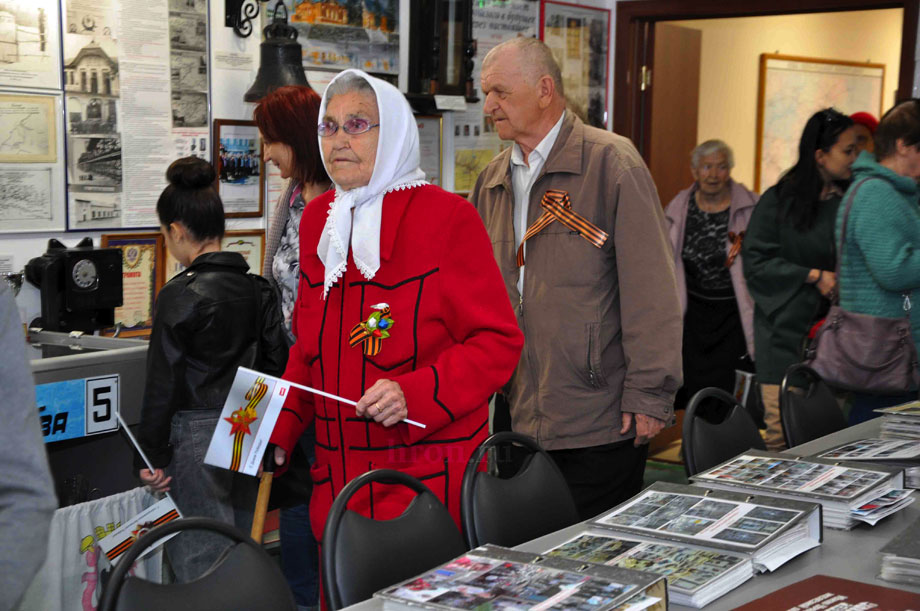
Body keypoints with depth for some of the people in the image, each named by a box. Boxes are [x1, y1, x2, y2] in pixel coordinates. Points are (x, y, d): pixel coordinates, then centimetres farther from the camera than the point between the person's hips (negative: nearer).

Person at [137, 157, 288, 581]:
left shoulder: (180, 295, -13)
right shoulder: (258, 289, 5)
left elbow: (163, 383, -12)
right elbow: (277, 364, 8)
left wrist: (153, 456, -5)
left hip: (197, 437, -7)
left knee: (199, 564, -2)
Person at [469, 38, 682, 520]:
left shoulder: (611, 163, -8)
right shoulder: (491, 183, 11)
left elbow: (650, 288, -11)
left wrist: (649, 395, -14)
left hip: (601, 425, -6)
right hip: (522, 423, 6)